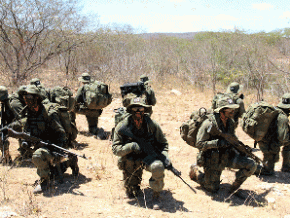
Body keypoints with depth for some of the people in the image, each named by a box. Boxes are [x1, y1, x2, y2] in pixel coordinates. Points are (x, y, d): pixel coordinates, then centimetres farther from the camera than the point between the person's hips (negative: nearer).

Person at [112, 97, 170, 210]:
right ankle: (137, 176, 26)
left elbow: (163, 143, 6)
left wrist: (165, 155, -14)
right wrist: (131, 146, -26)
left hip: (149, 155, -1)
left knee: (157, 167, -34)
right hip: (131, 159, 1)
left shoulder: (152, 125, -7)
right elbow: (115, 149, -10)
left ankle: (156, 195, -11)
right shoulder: (122, 126, -10)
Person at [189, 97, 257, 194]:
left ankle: (235, 186, 9)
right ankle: (195, 172, 29)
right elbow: (199, 144, -21)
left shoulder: (230, 122, 0)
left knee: (251, 165, -14)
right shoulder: (208, 124, -21)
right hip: (212, 160, -5)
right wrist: (218, 143, -30)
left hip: (227, 156, 5)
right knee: (213, 189, 4)